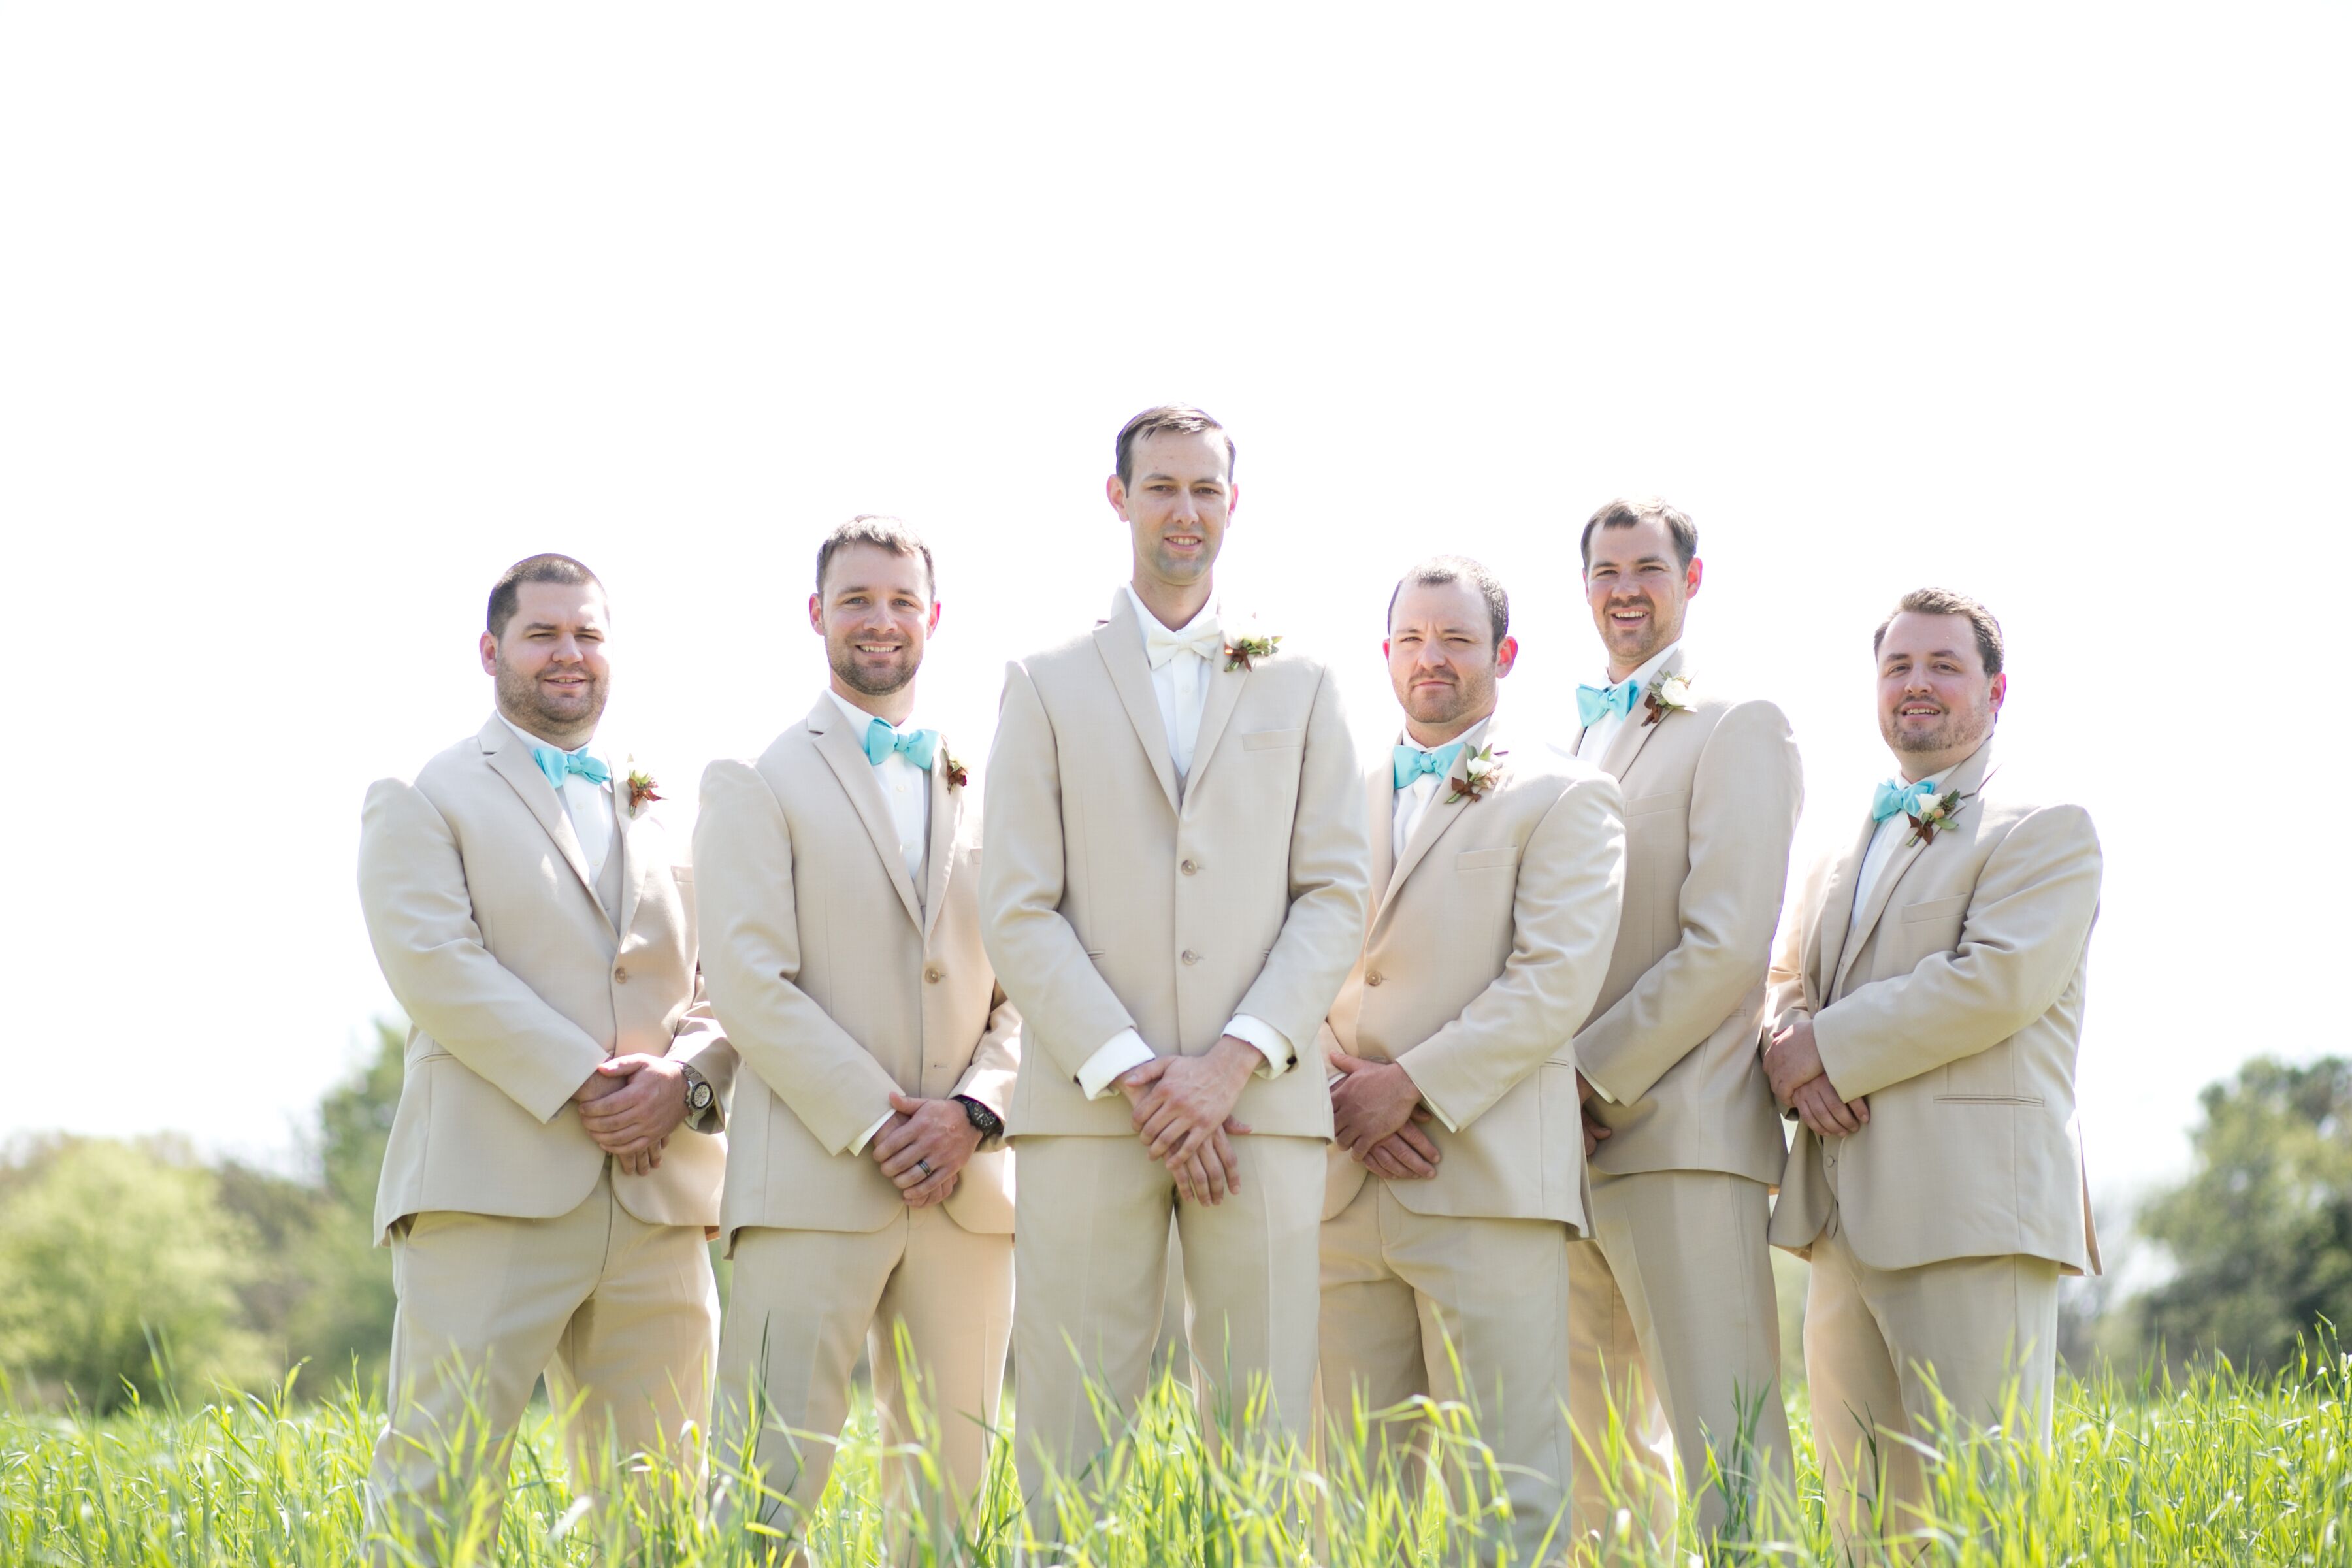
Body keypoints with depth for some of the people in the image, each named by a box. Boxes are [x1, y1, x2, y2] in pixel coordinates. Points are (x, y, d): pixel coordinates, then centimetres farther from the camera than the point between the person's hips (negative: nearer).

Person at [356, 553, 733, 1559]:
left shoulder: (669, 816, 23)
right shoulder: (421, 800, 8)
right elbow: (434, 961, -7)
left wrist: (684, 1077, -7)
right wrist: (582, 1086, -15)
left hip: (658, 1199, 5)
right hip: (490, 1191, -4)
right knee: (438, 1485, -9)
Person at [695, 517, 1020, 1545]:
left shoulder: (986, 795, 18)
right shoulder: (755, 783, 5)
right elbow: (749, 980, -6)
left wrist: (974, 1109, -6)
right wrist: (875, 1121, -13)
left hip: (967, 1185, 4)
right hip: (813, 1180, -4)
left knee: (956, 1485, 5)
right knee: (773, 1484, -8)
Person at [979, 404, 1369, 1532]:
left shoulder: (1301, 687, 16)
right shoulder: (1046, 685, 13)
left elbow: (1335, 895, 7)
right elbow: (1019, 910, 3)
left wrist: (1236, 1060, -8)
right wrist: (1129, 1075, -8)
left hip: (1258, 1104, 1)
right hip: (1087, 1103, -1)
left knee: (1264, 1433, -2)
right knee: (1071, 1440, -4)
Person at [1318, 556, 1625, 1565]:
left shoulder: (1563, 799, 5)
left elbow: (1558, 979, -6)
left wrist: (1412, 1085, -12)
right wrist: (1340, 1089, -5)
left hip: (1488, 1180, -5)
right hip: (1343, 1183, 5)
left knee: (1506, 1485, -8)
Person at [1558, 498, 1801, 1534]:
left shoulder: (1735, 727, -2)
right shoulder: (1571, 740, 21)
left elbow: (1727, 947, -12)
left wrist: (1591, 1075, -13)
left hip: (1679, 1131, -7)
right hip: (1568, 1143, 7)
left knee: (1725, 1455, -10)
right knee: (1595, 1459, 8)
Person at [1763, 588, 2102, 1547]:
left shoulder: (2044, 828, 1)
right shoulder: (1850, 843, 25)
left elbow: (2002, 980, -14)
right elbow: (1789, 982, 21)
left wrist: (1833, 1046, -11)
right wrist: (1794, 1049, -3)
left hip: (1972, 1211, -7)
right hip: (1846, 1212, 7)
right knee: (1864, 1512, 7)